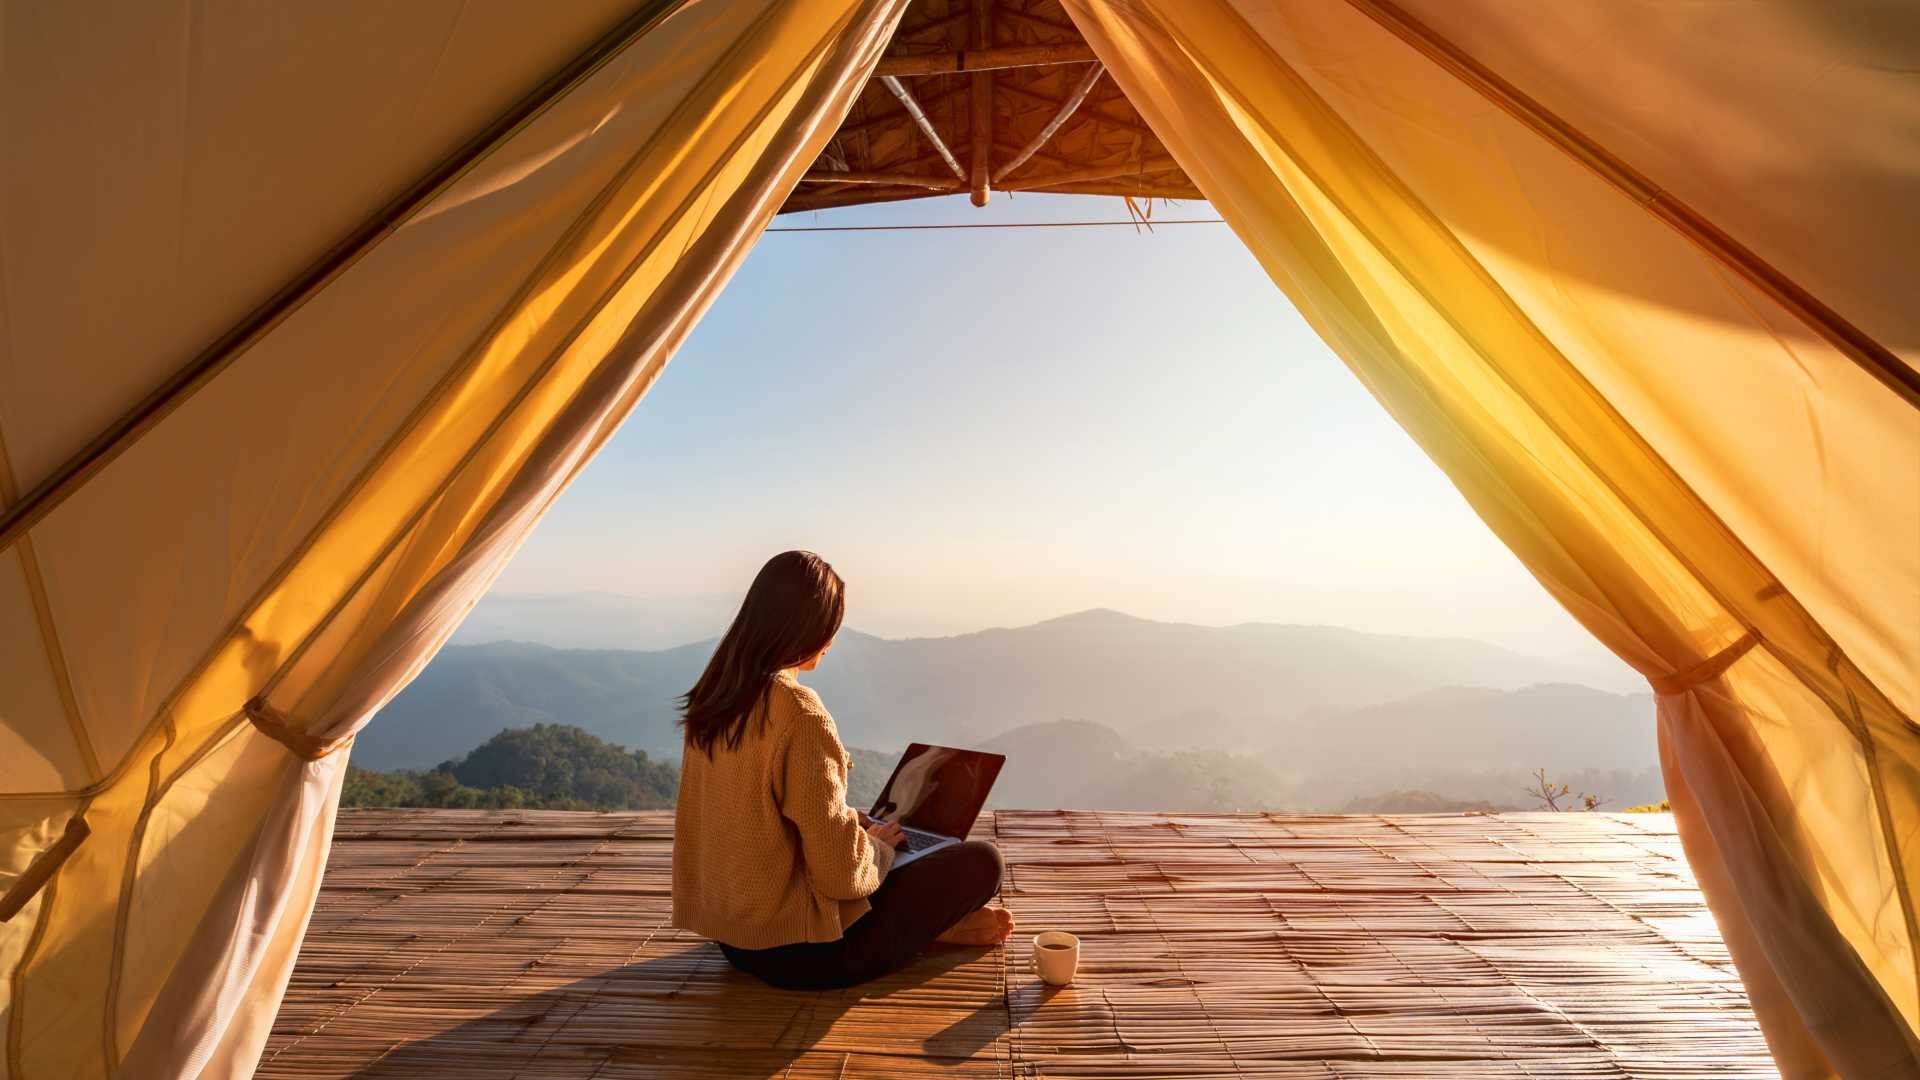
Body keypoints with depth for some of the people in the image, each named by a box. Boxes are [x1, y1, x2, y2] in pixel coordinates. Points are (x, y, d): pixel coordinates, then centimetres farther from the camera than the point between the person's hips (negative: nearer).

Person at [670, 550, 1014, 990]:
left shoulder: (712, 695, 0)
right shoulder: (799, 712, -26)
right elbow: (841, 873, -24)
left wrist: (857, 823, 14)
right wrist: (878, 845, -2)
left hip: (731, 933, 9)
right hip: (798, 951, -8)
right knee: (981, 861, -5)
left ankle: (928, 921, 15)